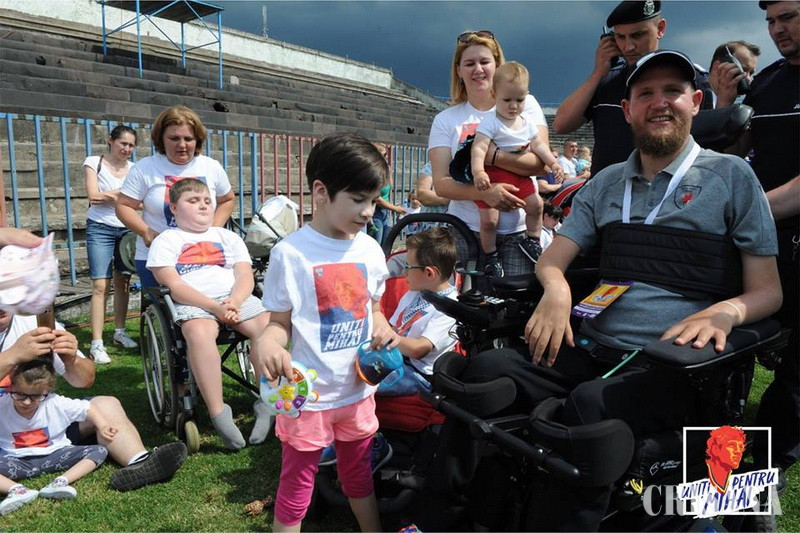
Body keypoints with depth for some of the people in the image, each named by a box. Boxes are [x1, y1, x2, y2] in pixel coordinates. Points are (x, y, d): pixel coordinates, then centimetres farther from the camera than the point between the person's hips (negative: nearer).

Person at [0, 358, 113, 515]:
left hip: (54, 455, 1)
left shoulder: (57, 404, -12)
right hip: (18, 461, -1)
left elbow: (88, 409, -3)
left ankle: (59, 483, -32)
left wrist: (103, 427, -15)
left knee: (99, 451, -17)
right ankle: (16, 490, -36)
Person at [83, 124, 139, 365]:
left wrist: (108, 196, -11)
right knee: (101, 286, -8)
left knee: (123, 282, 8)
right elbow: (93, 196, -9)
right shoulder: (94, 162, 1)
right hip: (101, 229, -3)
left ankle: (120, 332, 24)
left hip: (127, 229, 3)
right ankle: (97, 344, -6)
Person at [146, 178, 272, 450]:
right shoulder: (166, 241, 13)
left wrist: (234, 301, -13)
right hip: (193, 303, -3)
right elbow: (173, 285, -3)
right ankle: (218, 413, -30)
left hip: (237, 298, 3)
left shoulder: (228, 237, 24)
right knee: (199, 333, -39)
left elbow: (245, 276, 11)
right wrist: (214, 307, -17)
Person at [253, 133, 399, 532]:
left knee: (359, 477, 24)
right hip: (308, 394, -5)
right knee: (296, 486, 11)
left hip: (359, 390, 5)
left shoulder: (370, 250, 1)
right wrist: (267, 343, -30)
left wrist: (382, 328, -7)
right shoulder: (291, 253, -14)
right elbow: (280, 322, -8)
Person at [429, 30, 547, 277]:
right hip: (467, 229, 1)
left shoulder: (525, 104, 8)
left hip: (518, 230, 0)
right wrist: (485, 192, -20)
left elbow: (538, 163, -7)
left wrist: (489, 155, -21)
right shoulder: (445, 120, 8)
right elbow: (441, 184, -3)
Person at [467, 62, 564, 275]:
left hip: (519, 175, 6)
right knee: (489, 218, -10)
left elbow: (538, 145, 17)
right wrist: (478, 172, -41)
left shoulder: (527, 123, 7)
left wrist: (553, 162, 5)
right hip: (492, 176, -6)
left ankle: (532, 240, 23)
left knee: (536, 204, -1)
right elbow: (479, 147, -26)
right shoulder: (490, 123, -15)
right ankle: (491, 256, 11)